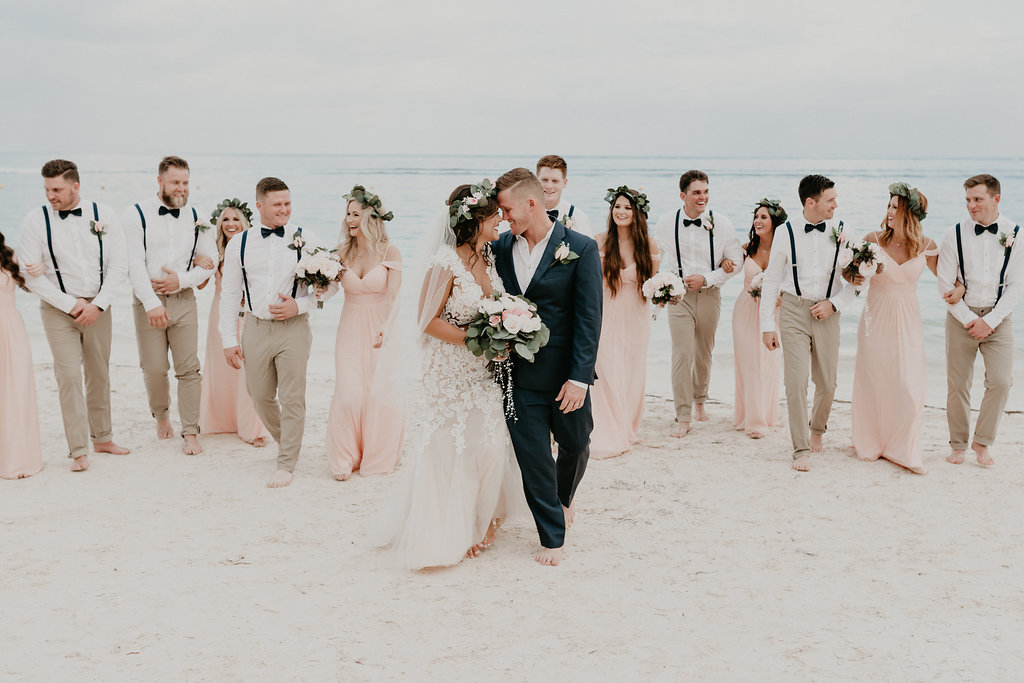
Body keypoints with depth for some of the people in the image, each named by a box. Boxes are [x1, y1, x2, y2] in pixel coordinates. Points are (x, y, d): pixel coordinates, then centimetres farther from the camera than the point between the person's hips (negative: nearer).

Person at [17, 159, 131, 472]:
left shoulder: (103, 214, -3)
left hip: (98, 307, 2)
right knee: (69, 376, -8)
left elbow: (119, 264, -2)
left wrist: (98, 305, -11)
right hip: (59, 307, -2)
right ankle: (79, 450, -3)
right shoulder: (35, 220, -7)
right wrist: (70, 304, -12)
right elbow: (31, 275, -7)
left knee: (99, 374, 10)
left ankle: (102, 437, 25)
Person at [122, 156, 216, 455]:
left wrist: (182, 280, -7)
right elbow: (134, 263, -10)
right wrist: (151, 303, -18)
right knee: (154, 369, 3)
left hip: (183, 300, 2)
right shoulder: (136, 215, -3)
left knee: (188, 368, -3)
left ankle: (190, 433, 4)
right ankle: (161, 414, 31)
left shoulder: (195, 217, 8)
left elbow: (210, 260, 9)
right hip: (148, 302, -2)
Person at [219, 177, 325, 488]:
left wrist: (299, 305, -13)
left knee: (292, 398, -2)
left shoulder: (306, 240, -2)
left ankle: (286, 465, 9)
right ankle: (286, 441, 38)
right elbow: (229, 294, 9)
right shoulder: (239, 244, 4)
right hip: (256, 329, 3)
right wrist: (229, 339, 5)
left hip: (293, 327, -3)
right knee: (261, 398, 12)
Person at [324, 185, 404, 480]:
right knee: (348, 394, -5)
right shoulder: (343, 250, 2)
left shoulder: (390, 252, -6)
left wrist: (385, 329, -18)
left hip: (380, 331, -2)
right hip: (351, 330, 2)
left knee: (380, 394, 0)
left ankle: (378, 457, 21)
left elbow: (394, 296, -8)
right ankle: (346, 458, 11)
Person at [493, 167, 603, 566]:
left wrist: (579, 377, -16)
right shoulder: (501, 248, 2)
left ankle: (563, 498, 48)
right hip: (519, 375, 2)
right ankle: (552, 537, 19)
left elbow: (588, 318, -11)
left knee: (575, 445, 16)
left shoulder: (580, 249, -9)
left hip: (565, 374, -2)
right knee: (533, 458, 3)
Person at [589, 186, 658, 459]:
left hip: (636, 318, 2)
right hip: (606, 316, -2)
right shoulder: (600, 242, -5)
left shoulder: (649, 246, -1)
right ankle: (607, 436, 8)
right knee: (607, 374, -6)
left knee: (633, 375, 10)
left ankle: (627, 431, 28)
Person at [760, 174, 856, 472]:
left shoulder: (841, 231, -1)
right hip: (794, 310, -1)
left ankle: (817, 428, 39)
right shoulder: (787, 233, -3)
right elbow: (771, 280, 3)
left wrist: (833, 304, -8)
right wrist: (767, 325, 0)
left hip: (826, 312, 2)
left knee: (827, 382, 9)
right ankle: (801, 449, 0)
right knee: (796, 380, -8)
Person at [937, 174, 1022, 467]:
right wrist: (969, 319, -8)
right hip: (961, 316, 0)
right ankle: (958, 445, 17)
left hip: (998, 318, 0)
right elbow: (945, 283, -1)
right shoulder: (955, 235, -4)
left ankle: (982, 442, 9)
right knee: (957, 384, 2)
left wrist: (990, 321, -10)